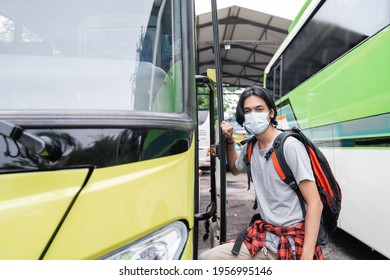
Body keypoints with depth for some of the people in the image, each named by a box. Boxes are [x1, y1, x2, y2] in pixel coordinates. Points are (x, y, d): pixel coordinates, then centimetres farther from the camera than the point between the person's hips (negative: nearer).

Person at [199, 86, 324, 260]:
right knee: (205, 258, -7)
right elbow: (234, 169, 30)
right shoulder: (250, 148, 6)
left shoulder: (290, 146, -13)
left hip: (294, 243, -6)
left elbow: (315, 204, -16)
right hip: (263, 236, 6)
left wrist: (307, 257, -22)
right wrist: (229, 140, 13)